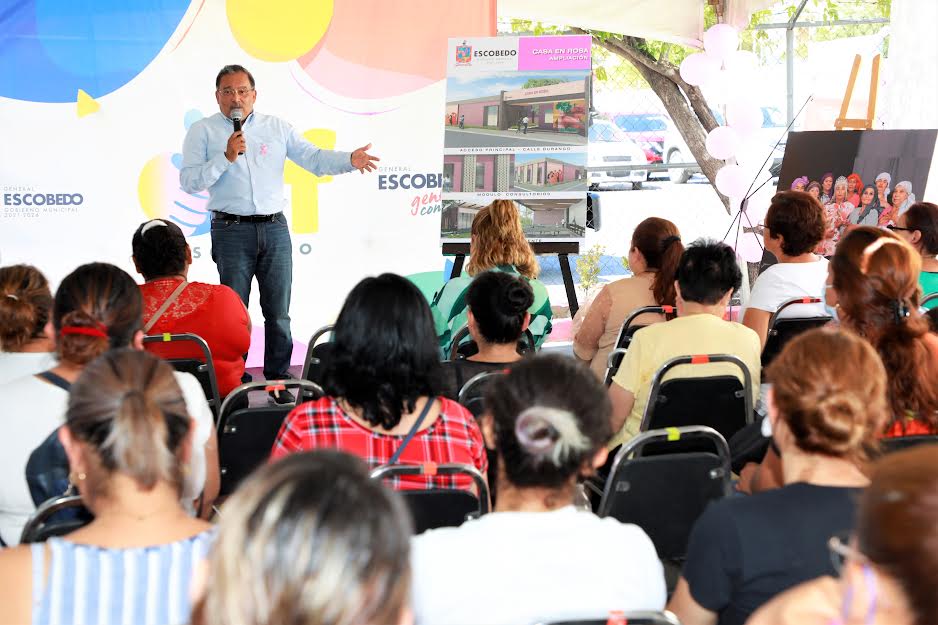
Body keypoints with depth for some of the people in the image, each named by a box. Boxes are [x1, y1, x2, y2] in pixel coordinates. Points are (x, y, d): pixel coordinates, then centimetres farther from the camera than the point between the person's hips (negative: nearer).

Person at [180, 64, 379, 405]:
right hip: (231, 231, -3)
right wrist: (226, 157, -14)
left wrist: (349, 160, -12)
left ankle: (278, 382, 12)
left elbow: (313, 157, 6)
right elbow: (189, 181, -4)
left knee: (279, 312, 4)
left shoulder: (276, 127, 12)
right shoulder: (203, 131, 4)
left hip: (274, 228, 3)